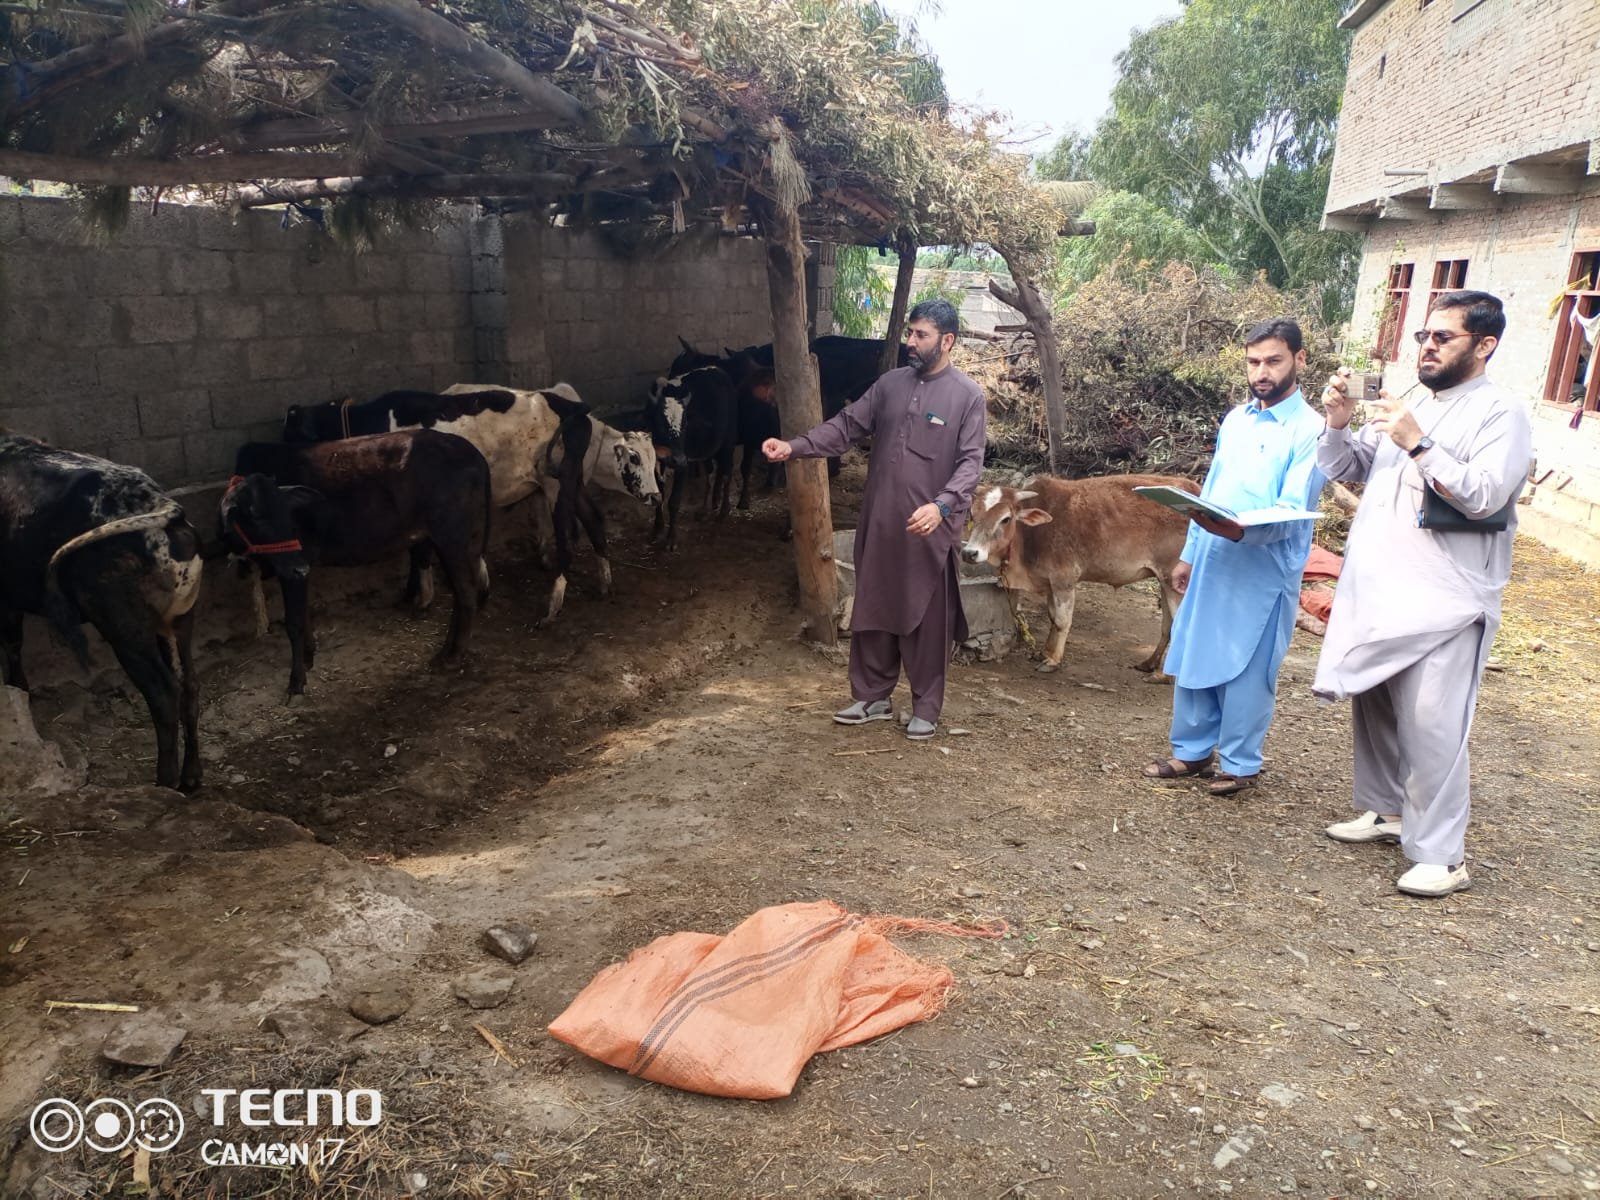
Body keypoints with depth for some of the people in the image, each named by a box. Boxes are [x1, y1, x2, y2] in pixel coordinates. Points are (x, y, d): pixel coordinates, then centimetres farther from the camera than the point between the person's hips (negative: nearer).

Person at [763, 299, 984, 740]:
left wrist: (942, 505, -29)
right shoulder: (890, 384, 8)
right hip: (880, 523, 5)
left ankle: (926, 708, 19)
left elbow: (971, 461, -12)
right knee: (873, 610, 12)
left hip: (930, 528, -5)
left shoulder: (967, 395, -5)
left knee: (927, 620, 5)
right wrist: (794, 446, -9)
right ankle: (873, 697, 27)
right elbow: (846, 427, 6)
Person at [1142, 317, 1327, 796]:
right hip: (1211, 565, 7)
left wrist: (1240, 531, -37)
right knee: (1192, 659, 12)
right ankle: (1192, 750, 27)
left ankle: (1240, 763, 20)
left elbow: (1291, 514, -19)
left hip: (1263, 574, -6)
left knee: (1246, 671, 4)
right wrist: (1190, 554, 16)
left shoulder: (1311, 430, -11)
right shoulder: (1235, 419, 10)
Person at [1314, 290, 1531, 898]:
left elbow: (1485, 494, -18)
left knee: (1430, 728, -9)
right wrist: (1339, 425, -4)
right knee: (1374, 709, 16)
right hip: (1378, 594, 7)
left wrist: (1418, 445, -22)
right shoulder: (1407, 409, 16)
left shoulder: (1500, 413, -6)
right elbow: (1345, 469, 15)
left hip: (1442, 603, -7)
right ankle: (1385, 810, 33)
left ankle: (1441, 855, 0)